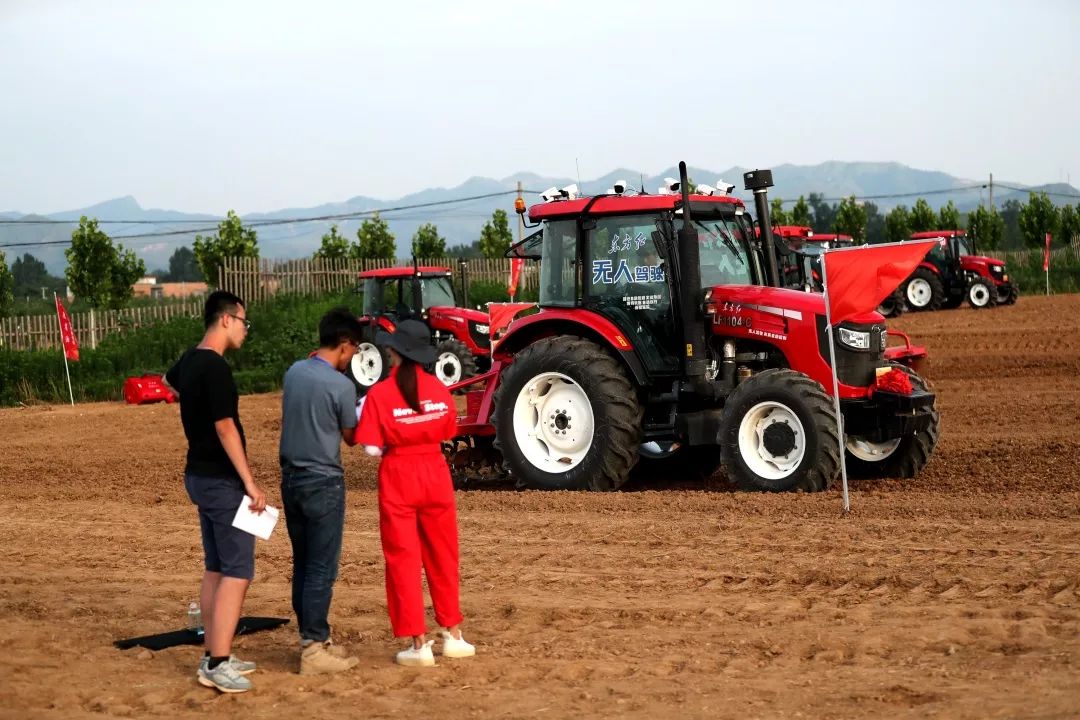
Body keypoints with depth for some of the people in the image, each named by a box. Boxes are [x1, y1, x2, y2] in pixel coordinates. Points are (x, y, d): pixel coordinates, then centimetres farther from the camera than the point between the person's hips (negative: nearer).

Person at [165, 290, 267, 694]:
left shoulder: (189, 360, 9)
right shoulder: (215, 367, -20)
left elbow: (170, 382, 34)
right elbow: (225, 429, -21)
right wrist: (249, 483, -19)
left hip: (199, 476, 10)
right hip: (222, 480, -10)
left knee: (215, 568, 14)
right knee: (238, 571, -7)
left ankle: (213, 656, 18)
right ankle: (217, 665, -9)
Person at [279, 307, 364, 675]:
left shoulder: (293, 372, 4)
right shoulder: (341, 385, -16)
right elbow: (350, 436, -3)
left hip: (291, 478, 7)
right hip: (323, 482, -7)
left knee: (302, 564, 14)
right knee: (322, 569, -2)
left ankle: (311, 637, 21)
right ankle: (313, 649, 0)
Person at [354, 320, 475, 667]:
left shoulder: (380, 393, -13)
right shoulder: (438, 389, -3)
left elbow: (372, 447, -13)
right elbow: (447, 433, 5)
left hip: (398, 478, -3)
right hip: (435, 473, 3)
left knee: (403, 560, 5)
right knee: (442, 556, 16)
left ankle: (419, 643, 5)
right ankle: (453, 635, 23)